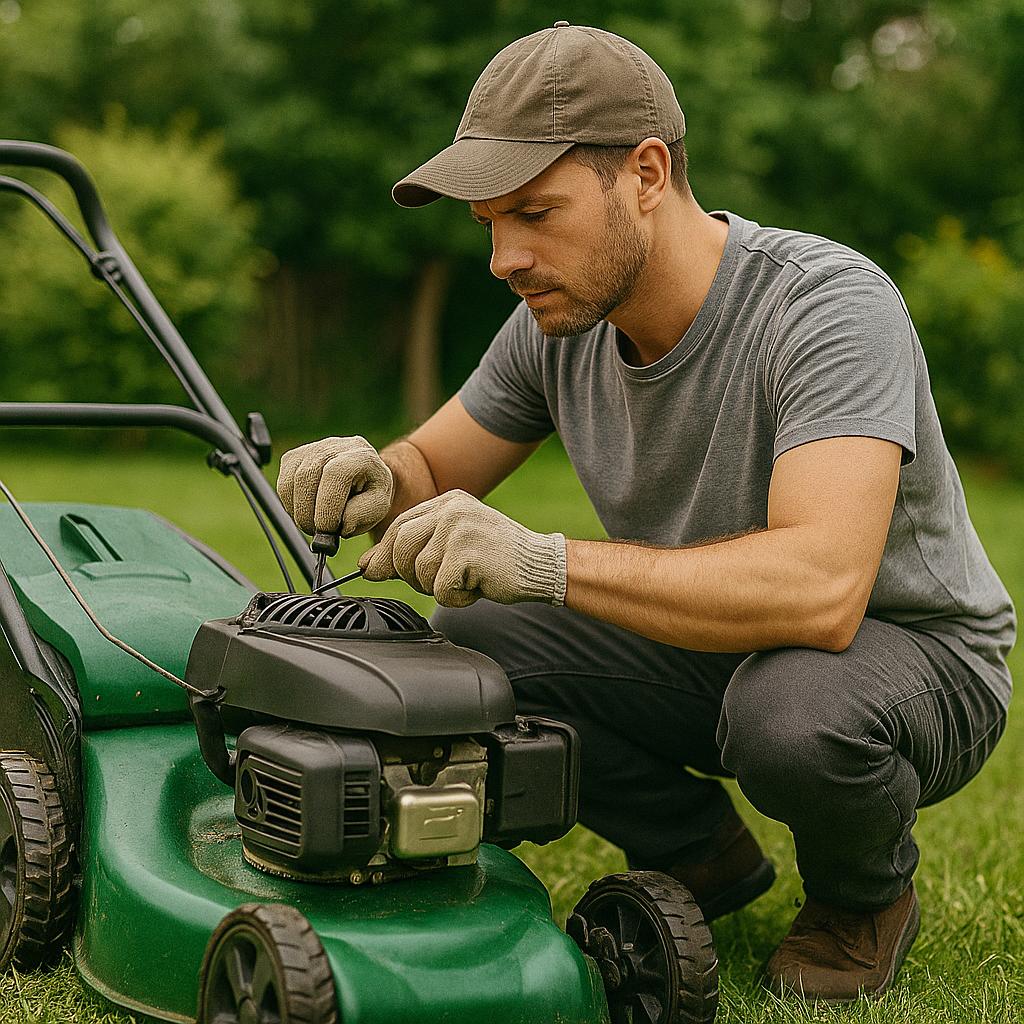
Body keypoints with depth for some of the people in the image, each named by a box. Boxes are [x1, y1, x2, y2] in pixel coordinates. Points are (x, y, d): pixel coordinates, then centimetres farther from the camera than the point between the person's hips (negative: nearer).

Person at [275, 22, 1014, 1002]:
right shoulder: (560, 321, -9)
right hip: (711, 643, 6)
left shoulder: (831, 306, -30)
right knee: (462, 644, -13)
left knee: (794, 706, -39)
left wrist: (543, 560, -49)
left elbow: (820, 589, -43)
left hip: (920, 656, -5)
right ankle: (701, 855, 8)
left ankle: (866, 894, -2)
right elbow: (429, 473, 4)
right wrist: (372, 482, -21)